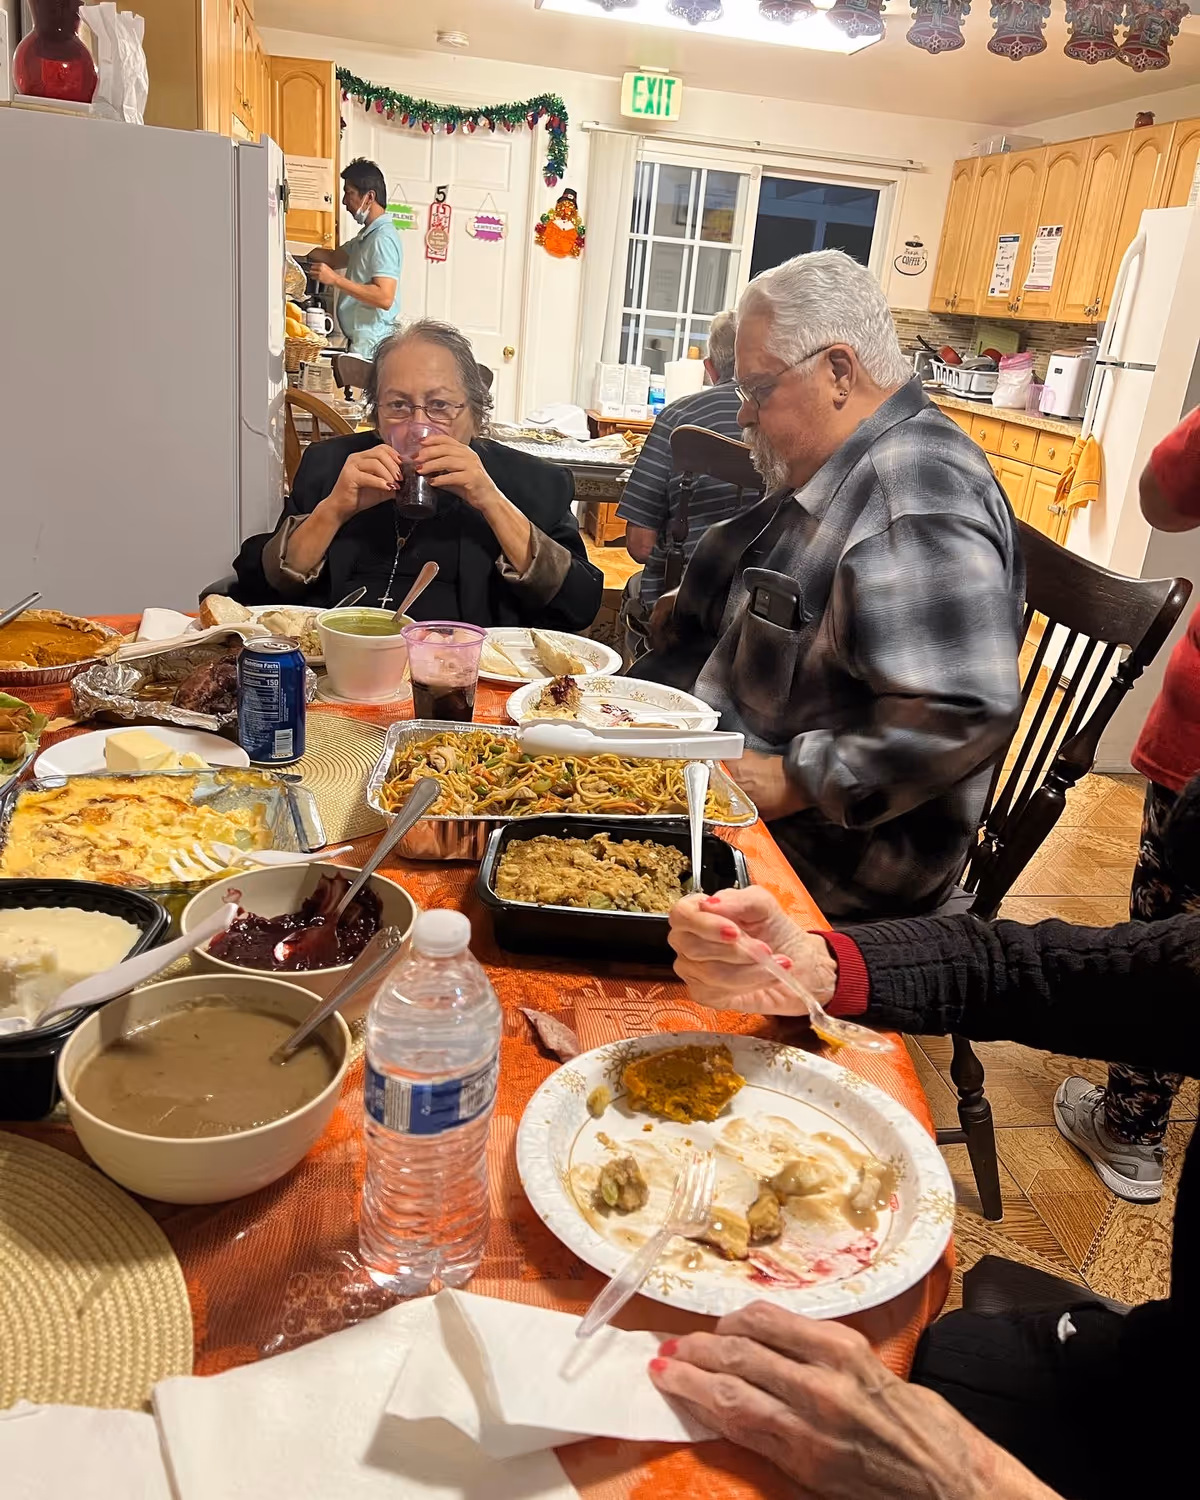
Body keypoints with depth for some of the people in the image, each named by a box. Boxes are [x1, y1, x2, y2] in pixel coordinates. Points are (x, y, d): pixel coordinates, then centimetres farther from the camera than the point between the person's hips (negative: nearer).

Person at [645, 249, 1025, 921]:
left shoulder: (917, 500, -24)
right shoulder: (834, 474, 10)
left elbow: (965, 710, -33)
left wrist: (792, 782, -25)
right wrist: (710, 609, 10)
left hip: (826, 861, -10)